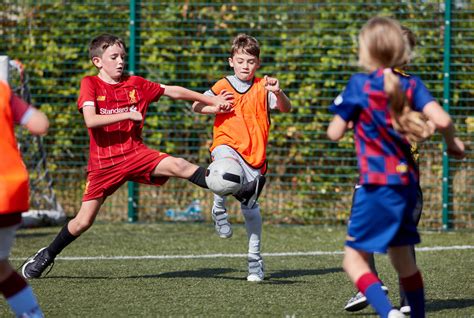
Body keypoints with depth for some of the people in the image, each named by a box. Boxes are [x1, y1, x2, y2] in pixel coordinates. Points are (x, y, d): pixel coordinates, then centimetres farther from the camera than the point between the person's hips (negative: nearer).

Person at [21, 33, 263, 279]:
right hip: (103, 163, -2)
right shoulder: (90, 84, -5)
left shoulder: (135, 84, 6)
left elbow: (172, 91, 14)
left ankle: (240, 192, -26)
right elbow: (90, 120, -19)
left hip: (135, 153, 2)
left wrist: (212, 100, 12)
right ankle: (47, 255, 20)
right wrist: (128, 114, -16)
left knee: (178, 166, -21)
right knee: (83, 221, -3)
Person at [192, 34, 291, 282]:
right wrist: (215, 107, -10)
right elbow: (196, 106, 9)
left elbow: (285, 108, -5)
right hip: (226, 145, -1)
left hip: (254, 154, 1)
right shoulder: (223, 86, 5)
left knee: (250, 206, 4)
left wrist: (278, 93, -25)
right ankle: (219, 210, -13)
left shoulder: (262, 87, 5)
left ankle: (255, 260, 15)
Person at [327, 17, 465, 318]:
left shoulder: (360, 85, -8)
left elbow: (334, 133, -3)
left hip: (377, 184, -6)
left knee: (354, 259, -3)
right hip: (407, 182, 6)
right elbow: (442, 120, -11)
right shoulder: (412, 85, 2)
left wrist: (344, 113, 18)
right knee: (402, 256, 21)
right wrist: (453, 142, 9)